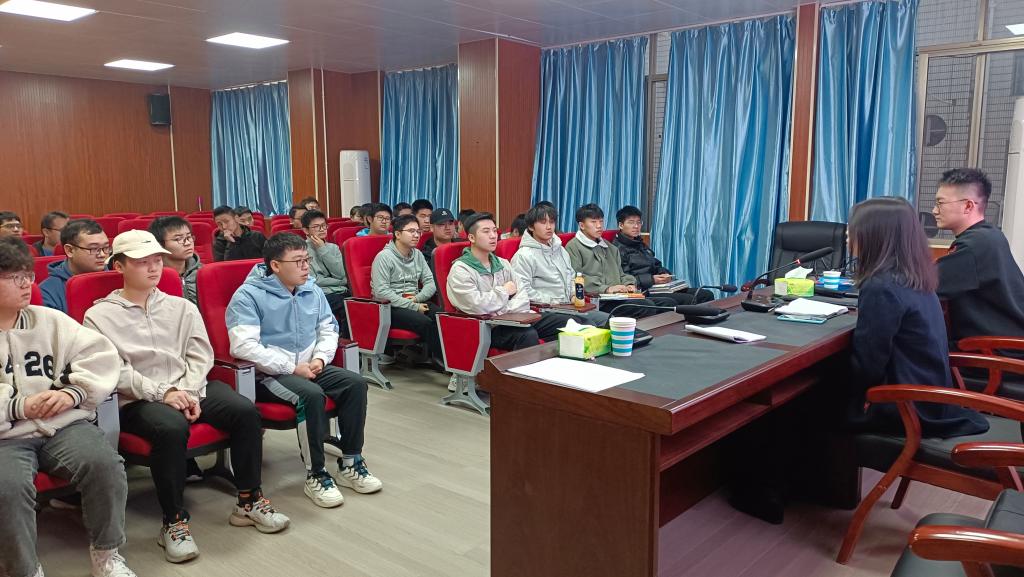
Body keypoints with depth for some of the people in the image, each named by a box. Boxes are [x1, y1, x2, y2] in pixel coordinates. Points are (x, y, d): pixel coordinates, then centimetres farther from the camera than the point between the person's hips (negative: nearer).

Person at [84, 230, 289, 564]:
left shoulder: (182, 307, 15)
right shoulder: (99, 317, 3)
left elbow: (200, 355, 8)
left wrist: (189, 393, -10)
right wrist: (162, 393, -18)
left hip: (187, 388, 4)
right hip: (137, 400, -4)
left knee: (245, 411, -20)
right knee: (172, 427, -36)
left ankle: (249, 501, -4)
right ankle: (174, 521, -18)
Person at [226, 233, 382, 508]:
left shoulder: (312, 290, 8)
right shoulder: (248, 295, -11)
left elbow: (329, 329, 14)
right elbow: (244, 346, -21)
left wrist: (320, 357, -7)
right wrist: (292, 367, -21)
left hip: (308, 367, 6)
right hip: (268, 374, -6)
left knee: (355, 383, -16)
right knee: (311, 395, -34)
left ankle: (350, 462, -7)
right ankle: (315, 475, -19)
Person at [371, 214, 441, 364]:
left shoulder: (418, 255, 14)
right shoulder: (384, 257, -7)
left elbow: (430, 283, 11)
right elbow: (381, 292, -17)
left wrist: (417, 298, -11)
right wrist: (413, 306, -19)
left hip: (415, 303, 6)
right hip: (390, 307, -6)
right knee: (426, 322, -30)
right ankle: (442, 359, -15)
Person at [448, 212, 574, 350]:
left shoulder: (503, 263, 17)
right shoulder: (460, 270, -6)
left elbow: (521, 296, 10)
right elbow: (476, 305, -19)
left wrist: (507, 311, -11)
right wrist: (504, 291, -4)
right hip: (488, 328, -7)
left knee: (565, 322, -5)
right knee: (528, 335, -35)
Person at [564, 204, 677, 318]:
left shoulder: (611, 248, 30)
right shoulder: (573, 247, 4)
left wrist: (629, 284, 7)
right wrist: (606, 289, -17)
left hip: (619, 296, 8)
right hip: (597, 300, -8)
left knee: (669, 302, -11)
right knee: (646, 306, -30)